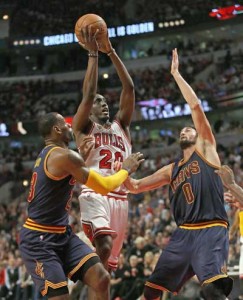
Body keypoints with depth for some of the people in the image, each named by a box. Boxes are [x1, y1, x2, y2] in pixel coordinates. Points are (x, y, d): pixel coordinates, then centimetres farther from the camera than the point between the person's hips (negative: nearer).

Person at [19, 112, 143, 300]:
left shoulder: (48, 154, 13)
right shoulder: (64, 156, -19)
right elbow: (103, 187, -15)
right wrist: (126, 169, 1)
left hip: (62, 234, 10)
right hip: (39, 239, -10)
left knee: (101, 278, -4)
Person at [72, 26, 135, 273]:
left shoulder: (120, 125, 21)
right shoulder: (84, 127, 10)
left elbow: (129, 88, 12)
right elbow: (88, 93, -6)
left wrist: (110, 52, 8)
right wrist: (93, 53, -4)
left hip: (120, 197, 5)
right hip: (95, 194, -5)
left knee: (110, 260, 4)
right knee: (104, 246, -29)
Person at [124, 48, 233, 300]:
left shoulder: (206, 149, 7)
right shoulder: (171, 170, 22)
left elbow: (195, 106, -3)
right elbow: (135, 187, 25)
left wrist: (176, 74, 1)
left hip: (211, 231, -6)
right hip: (183, 233, 7)